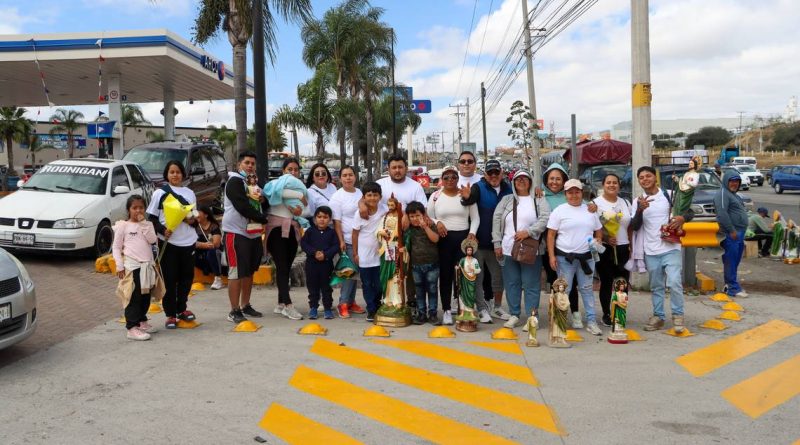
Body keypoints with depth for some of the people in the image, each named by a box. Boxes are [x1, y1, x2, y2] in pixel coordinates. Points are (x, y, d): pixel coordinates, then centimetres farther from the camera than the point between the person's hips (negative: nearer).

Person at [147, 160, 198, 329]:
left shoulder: (189, 193, 12)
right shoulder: (159, 193, 2)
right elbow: (152, 217, 0)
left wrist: (192, 219, -5)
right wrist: (162, 230, -17)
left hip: (188, 241, 4)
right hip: (168, 241, -4)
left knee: (187, 276, 9)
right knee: (170, 278, -1)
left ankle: (181, 308, 26)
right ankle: (170, 314, 8)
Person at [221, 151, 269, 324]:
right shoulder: (235, 181, -9)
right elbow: (242, 207, -19)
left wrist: (262, 198, -3)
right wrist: (263, 218, -13)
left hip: (253, 233, 9)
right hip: (236, 233, -9)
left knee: (249, 271, 14)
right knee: (236, 273, -6)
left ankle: (245, 306, 24)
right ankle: (234, 311, -1)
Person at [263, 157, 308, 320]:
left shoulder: (300, 187, 18)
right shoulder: (276, 183, 4)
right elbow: (279, 191, -23)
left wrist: (300, 212, -15)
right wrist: (300, 195, -13)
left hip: (293, 230, 5)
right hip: (277, 228, -5)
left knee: (286, 267, 6)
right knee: (282, 267, -10)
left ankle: (281, 304, 13)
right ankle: (288, 306, -15)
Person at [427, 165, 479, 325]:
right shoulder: (435, 196, 6)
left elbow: (475, 218, 8)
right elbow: (428, 217, 9)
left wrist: (472, 233, -7)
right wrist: (437, 223, -11)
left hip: (463, 237, 0)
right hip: (443, 239, 0)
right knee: (445, 275, 4)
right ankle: (446, 310, 13)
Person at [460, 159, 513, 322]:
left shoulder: (507, 188, 5)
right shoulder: (479, 187, -8)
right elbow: (471, 199, -27)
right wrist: (467, 197, -49)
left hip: (497, 241, 5)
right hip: (479, 241, -4)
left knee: (498, 275, 14)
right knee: (478, 276, 1)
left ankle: (497, 307, 29)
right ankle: (482, 309, 9)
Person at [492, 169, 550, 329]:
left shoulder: (539, 200, 5)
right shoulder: (506, 200, 12)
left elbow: (545, 218, -8)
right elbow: (496, 220, 7)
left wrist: (529, 232, -19)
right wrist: (497, 243, 0)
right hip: (508, 249, 3)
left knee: (531, 284, -1)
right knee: (512, 283, 9)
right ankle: (514, 314, 20)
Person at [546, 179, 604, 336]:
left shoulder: (590, 210, 10)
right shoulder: (559, 211, -2)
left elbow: (598, 230, 19)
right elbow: (551, 235, -3)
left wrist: (598, 239, -3)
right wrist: (551, 256, -11)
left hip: (586, 256, 3)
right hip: (565, 257, -3)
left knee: (587, 288, 9)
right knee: (564, 290, 2)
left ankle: (591, 321, 15)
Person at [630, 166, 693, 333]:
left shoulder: (670, 195, 0)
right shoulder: (638, 201, 5)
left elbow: (690, 212, 5)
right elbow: (634, 227, -4)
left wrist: (682, 218, -17)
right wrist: (640, 210, -20)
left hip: (671, 248, -3)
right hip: (650, 251, 3)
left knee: (674, 283, -13)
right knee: (656, 286, 12)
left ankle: (678, 315, 4)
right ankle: (658, 316, 23)